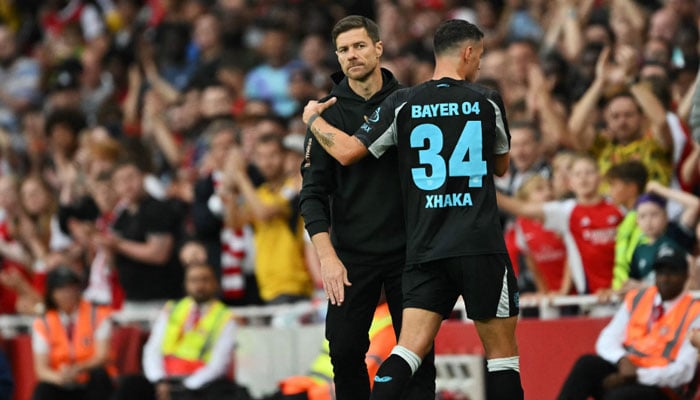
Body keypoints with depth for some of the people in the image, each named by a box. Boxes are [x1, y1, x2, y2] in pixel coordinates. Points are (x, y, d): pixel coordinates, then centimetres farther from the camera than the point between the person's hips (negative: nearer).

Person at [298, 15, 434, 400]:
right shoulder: (328, 113, 0)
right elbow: (314, 191, -3)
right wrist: (326, 255, -15)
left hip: (408, 249, 0)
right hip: (351, 253, 0)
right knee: (345, 351, -3)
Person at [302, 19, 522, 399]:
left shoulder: (403, 104, 2)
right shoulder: (488, 101, 2)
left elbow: (347, 151, 0)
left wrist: (313, 118, 19)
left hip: (425, 250, 2)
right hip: (481, 247, -2)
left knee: (409, 350, -1)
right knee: (502, 353, 6)